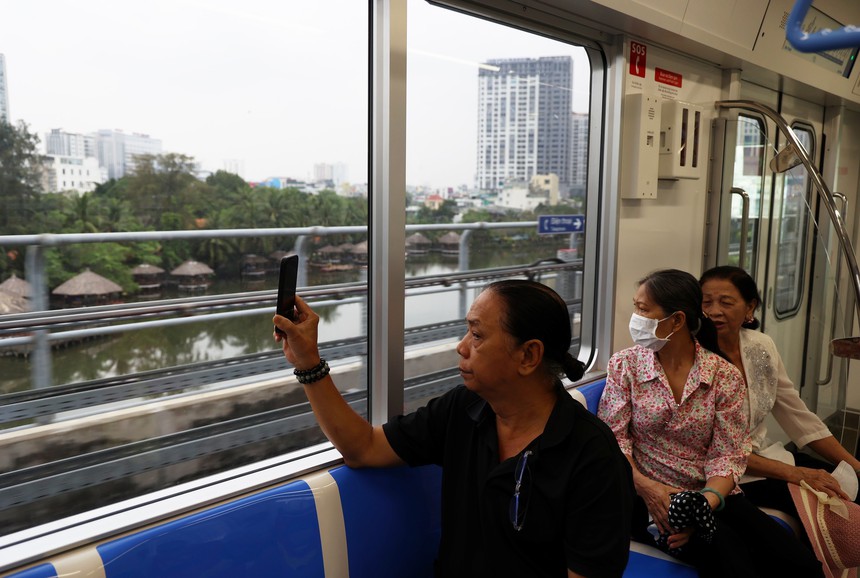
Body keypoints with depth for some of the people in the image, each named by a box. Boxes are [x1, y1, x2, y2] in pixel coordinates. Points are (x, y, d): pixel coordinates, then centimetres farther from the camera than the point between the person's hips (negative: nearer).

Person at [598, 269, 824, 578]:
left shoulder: (724, 375, -1)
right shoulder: (624, 365, -1)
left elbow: (728, 455, -4)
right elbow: (612, 436, -5)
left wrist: (706, 503, -22)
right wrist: (646, 487, -21)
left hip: (712, 497, 3)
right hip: (649, 497, -2)